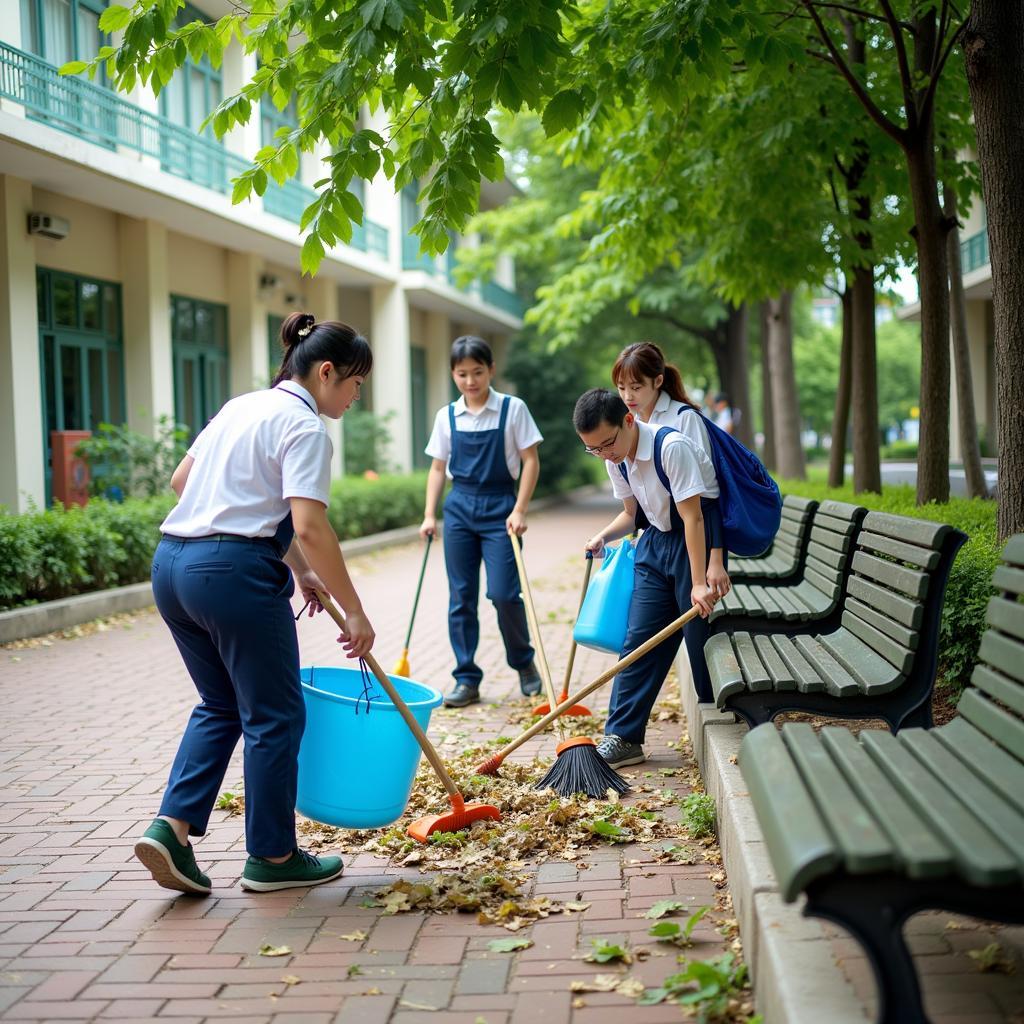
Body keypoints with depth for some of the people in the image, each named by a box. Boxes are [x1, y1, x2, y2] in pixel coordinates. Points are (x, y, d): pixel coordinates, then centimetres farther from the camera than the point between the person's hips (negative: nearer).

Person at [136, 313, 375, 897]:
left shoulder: (243, 407, 18)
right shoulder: (306, 428, -9)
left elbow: (182, 480, 24)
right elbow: (310, 528, -21)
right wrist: (355, 612, -13)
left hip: (172, 564, 9)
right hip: (233, 572, -9)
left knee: (220, 705, 21)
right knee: (275, 716, 7)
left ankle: (172, 828, 8)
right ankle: (274, 857, 18)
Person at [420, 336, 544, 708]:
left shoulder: (512, 409, -3)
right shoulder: (446, 416, 6)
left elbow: (530, 461, -3)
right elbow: (438, 468, 11)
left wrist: (519, 511, -11)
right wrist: (429, 516, 2)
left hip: (499, 506, -3)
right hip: (459, 507, 3)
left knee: (503, 593, -10)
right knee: (461, 597, 3)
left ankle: (524, 663, 16)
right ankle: (467, 679, 11)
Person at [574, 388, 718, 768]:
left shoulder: (672, 446, -25)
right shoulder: (617, 460, -1)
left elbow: (693, 516, -25)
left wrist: (699, 583, -28)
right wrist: (603, 536, -6)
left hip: (696, 540, -7)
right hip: (656, 541, 7)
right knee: (639, 638, 1)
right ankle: (623, 737, 4)